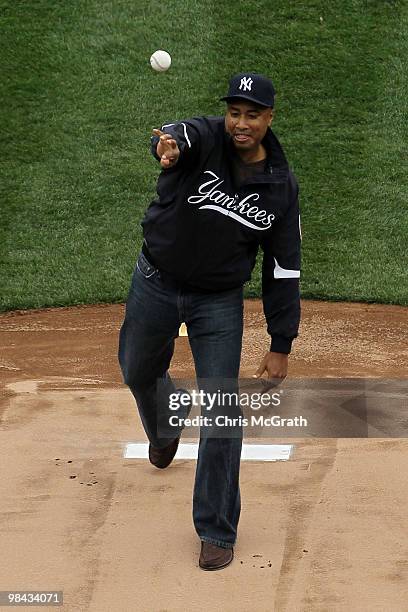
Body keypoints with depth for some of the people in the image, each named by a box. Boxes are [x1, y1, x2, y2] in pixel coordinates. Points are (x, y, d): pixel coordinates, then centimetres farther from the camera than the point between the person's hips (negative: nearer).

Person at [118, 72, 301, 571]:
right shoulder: (203, 138, -16)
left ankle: (217, 530, 7)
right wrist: (170, 146, -69)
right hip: (155, 285, 1)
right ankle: (165, 425, 60)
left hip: (218, 301, -1)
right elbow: (179, 138, -42)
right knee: (138, 373, 22)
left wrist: (281, 345, -5)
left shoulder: (281, 187, -9)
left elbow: (283, 269, -3)